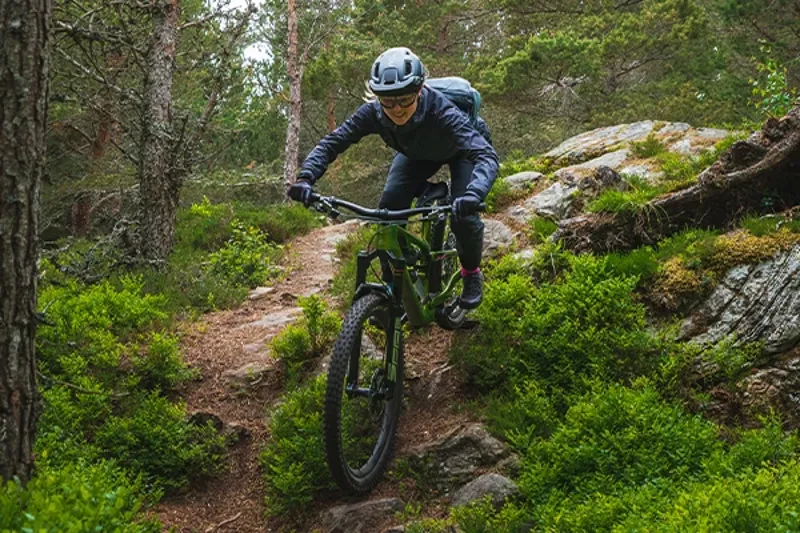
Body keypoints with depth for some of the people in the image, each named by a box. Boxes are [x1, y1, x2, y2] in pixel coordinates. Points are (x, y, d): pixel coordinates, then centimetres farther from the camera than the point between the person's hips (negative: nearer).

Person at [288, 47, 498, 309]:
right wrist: (305, 178, -48)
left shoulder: (441, 112, -45)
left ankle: (472, 272, 8)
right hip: (417, 154, 4)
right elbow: (330, 143, -28)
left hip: (459, 151, -3)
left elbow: (486, 155, -53)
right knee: (389, 209, -17)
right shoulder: (373, 113, -33)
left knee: (463, 215, -23)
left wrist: (473, 194, -73)